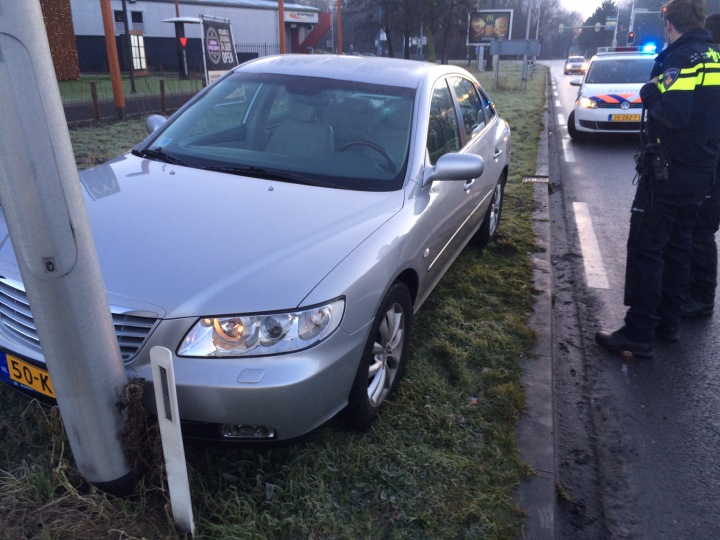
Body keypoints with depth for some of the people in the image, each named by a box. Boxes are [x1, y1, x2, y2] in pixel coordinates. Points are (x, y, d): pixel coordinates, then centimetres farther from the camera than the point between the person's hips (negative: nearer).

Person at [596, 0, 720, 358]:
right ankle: (668, 321, 24)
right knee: (677, 246, 15)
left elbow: (674, 114, -25)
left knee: (646, 249, -6)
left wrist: (650, 94, -8)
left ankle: (638, 334, -5)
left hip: (669, 171, -8)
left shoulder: (679, 57, -13)